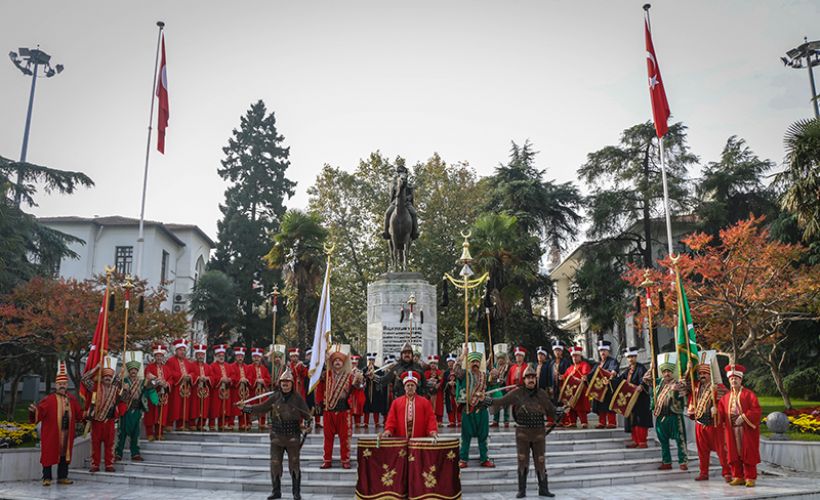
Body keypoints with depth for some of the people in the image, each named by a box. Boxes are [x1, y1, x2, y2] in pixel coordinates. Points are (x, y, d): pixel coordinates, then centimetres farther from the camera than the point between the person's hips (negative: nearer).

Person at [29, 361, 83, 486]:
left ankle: (62, 477, 21)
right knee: (49, 454, 0)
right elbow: (39, 413, -18)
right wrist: (34, 411, -35)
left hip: (66, 433, 5)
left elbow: (79, 414, 18)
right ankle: (47, 478, 12)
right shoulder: (49, 400, -7)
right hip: (51, 433, -5)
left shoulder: (72, 400, 9)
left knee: (65, 454, 10)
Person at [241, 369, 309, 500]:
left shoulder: (297, 398, -7)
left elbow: (307, 415, -8)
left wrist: (298, 410, -26)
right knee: (275, 464, 8)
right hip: (276, 436, 3)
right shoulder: (275, 397, 1)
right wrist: (245, 408, -1)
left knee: (294, 465, 5)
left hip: (293, 437, -3)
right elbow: (261, 408, 6)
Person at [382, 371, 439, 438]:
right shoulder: (396, 402, 10)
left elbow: (430, 418, 4)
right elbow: (391, 419, 8)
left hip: (420, 440, 0)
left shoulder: (425, 402, 9)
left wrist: (433, 431, -11)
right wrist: (388, 430, -8)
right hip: (400, 439, 1)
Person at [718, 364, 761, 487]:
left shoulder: (748, 394, -3)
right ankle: (738, 477, 15)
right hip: (732, 430, 5)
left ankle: (750, 477, 8)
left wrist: (743, 417, -19)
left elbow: (757, 410, -11)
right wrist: (716, 411, -10)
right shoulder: (726, 396, 12)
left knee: (748, 454, 0)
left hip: (747, 429, -4)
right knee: (734, 453, 6)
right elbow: (721, 411, 11)